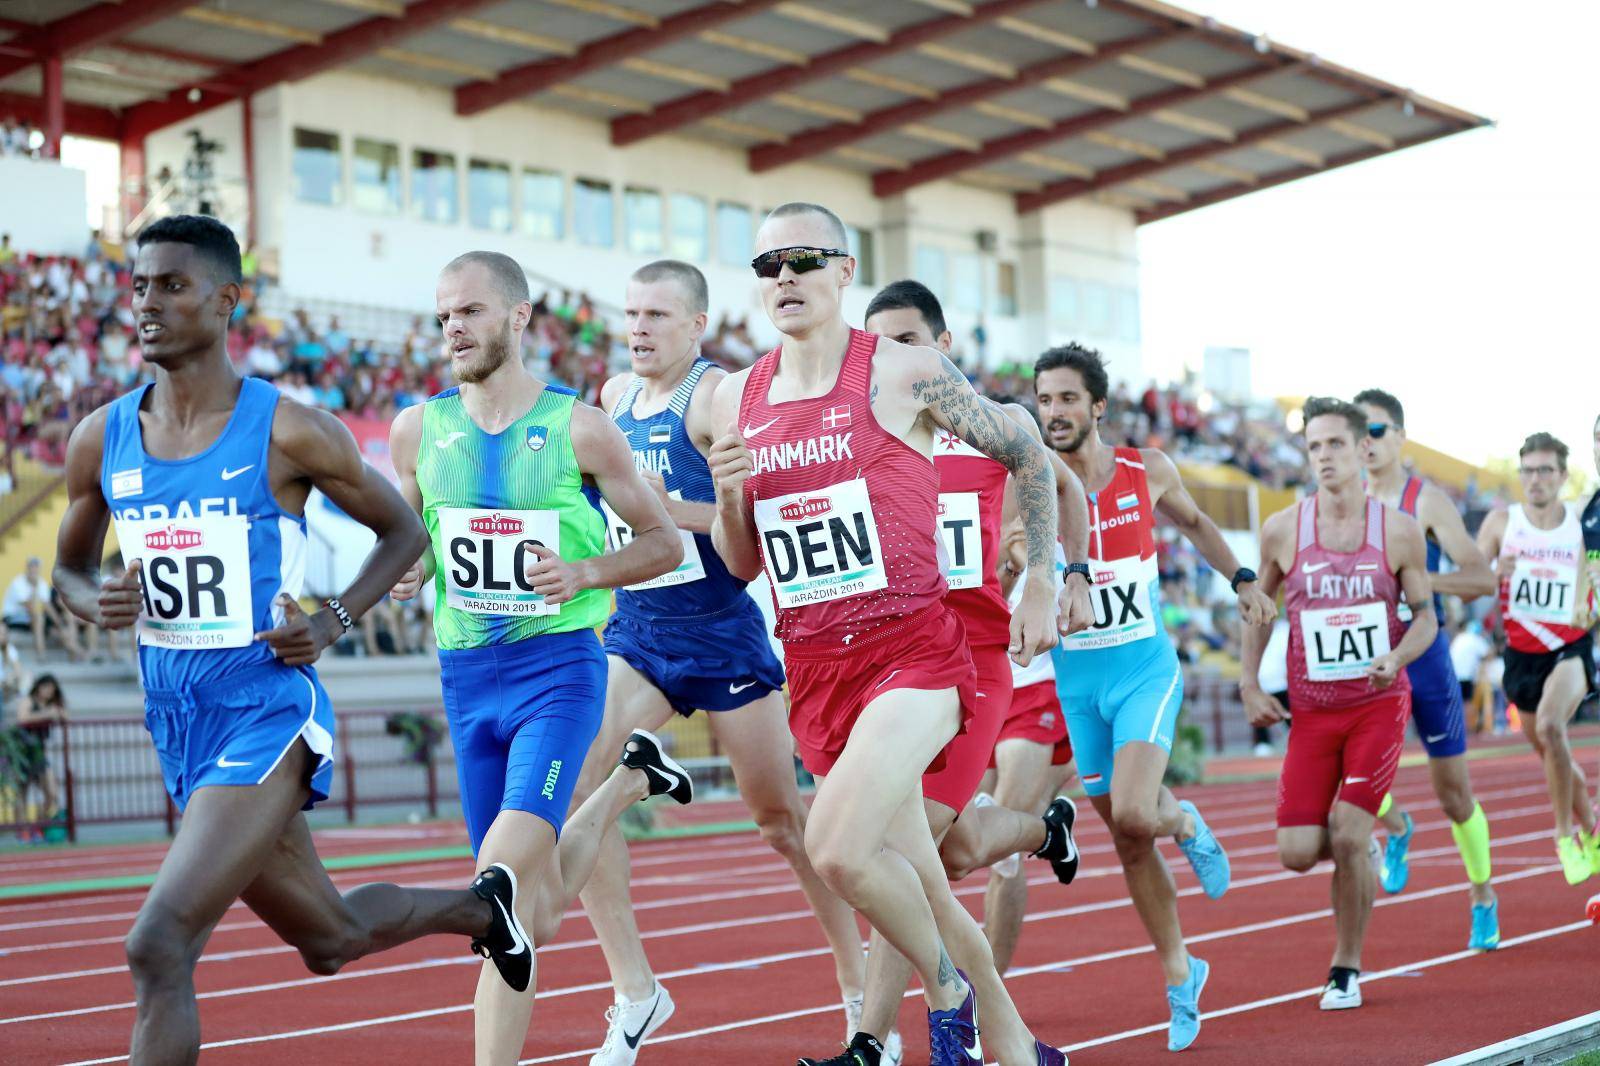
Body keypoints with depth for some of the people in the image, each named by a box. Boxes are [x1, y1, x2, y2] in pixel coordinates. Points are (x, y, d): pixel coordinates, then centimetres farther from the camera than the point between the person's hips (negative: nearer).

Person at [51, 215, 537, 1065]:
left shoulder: (290, 433, -9)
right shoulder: (101, 439, 3)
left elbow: (402, 531, 4)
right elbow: (69, 569, 17)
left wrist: (334, 622, -11)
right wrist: (99, 603, -7)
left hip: (267, 715, -6)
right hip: (176, 723, 6)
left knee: (158, 947, -20)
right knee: (332, 940, 21)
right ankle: (479, 906, 50)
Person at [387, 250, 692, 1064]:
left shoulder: (578, 428, -6)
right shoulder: (417, 429, 4)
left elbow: (664, 542, 1)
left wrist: (582, 575, -15)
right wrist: (405, 571, -4)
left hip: (559, 668, -5)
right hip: (466, 674, 5)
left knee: (507, 881, -22)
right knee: (529, 911, 12)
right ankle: (626, 784, 39)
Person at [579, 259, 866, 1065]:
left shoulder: (717, 396, -12)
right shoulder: (616, 397, 10)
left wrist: (675, 510, -30)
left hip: (722, 630, -6)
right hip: (635, 630, 6)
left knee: (782, 815, 6)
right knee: (577, 791, -13)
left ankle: (861, 986, 23)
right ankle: (634, 992, -5)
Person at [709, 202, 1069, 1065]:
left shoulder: (905, 374, -5)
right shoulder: (735, 400, 9)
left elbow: (1027, 457, 7)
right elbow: (742, 565, 15)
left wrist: (1040, 587, 5)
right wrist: (727, 497, -5)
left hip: (914, 654, -5)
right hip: (815, 670, 5)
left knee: (837, 849, -26)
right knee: (922, 896, 12)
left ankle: (946, 988, 0)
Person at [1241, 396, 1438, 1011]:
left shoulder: (1399, 531, -4)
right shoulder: (1282, 532, -2)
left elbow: (1426, 617, 3)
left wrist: (1395, 659, -17)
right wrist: (1249, 685, 4)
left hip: (1379, 705, -2)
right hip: (1312, 710, 2)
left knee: (1349, 837, -12)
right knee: (1297, 854, -6)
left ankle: (1347, 969, 9)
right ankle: (1357, 853, 32)